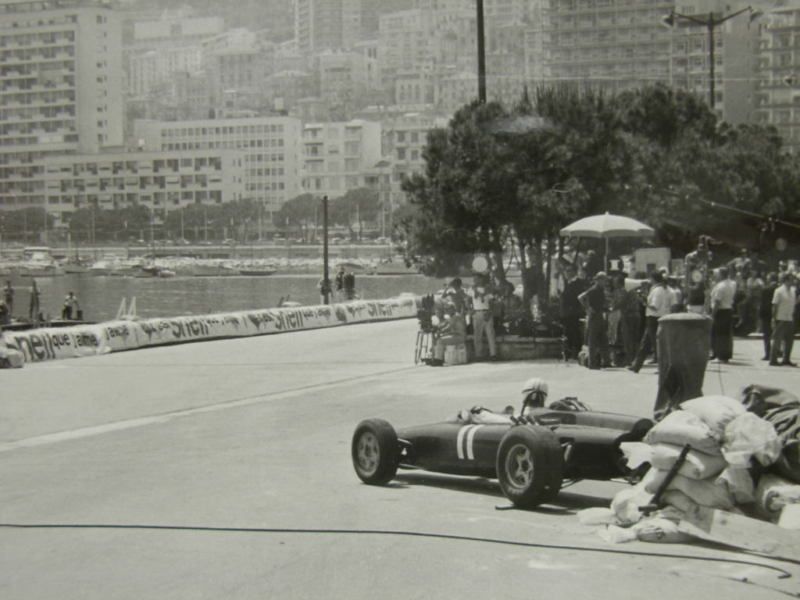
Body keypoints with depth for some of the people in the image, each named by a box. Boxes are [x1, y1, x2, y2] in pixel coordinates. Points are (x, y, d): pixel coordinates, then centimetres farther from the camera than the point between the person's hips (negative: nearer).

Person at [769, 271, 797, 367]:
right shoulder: (779, 291, -9)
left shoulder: (793, 291, 10)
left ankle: (786, 359, 19)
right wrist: (774, 319, -11)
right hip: (780, 319, -7)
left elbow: (794, 303, 16)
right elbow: (775, 306, -9)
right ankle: (773, 360, 4)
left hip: (790, 319, 7)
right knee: (777, 340, -2)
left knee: (789, 339, 9)